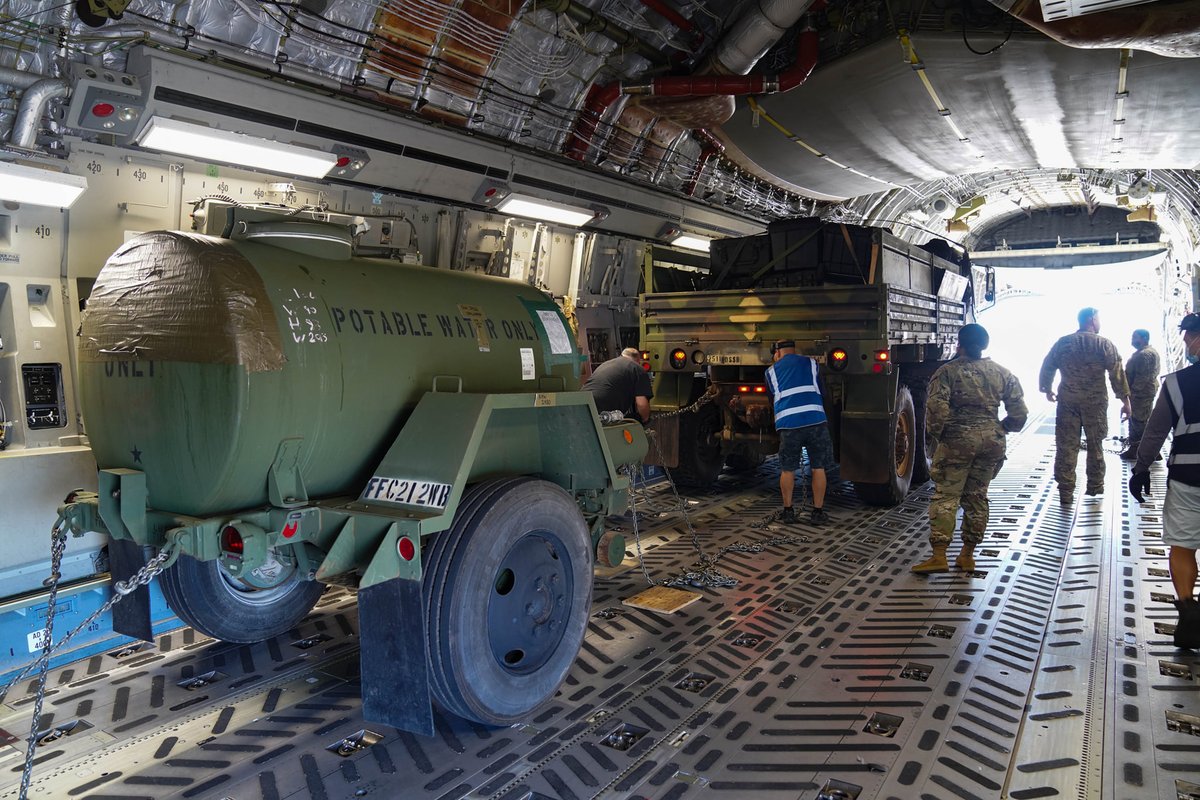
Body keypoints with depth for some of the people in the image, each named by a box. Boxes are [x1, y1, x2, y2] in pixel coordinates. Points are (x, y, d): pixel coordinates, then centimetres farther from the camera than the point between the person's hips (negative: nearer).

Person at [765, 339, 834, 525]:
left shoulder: (771, 371, 16)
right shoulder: (811, 363, 18)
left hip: (788, 423, 0)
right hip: (815, 420, 0)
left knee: (787, 469, 11)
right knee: (818, 468, 8)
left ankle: (788, 511, 18)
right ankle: (818, 512, 12)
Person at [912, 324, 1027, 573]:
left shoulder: (948, 371, -8)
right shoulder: (1002, 373, 7)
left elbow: (937, 408, -19)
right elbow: (1020, 412, 6)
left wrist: (932, 434, -4)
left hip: (957, 439, -5)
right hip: (991, 440, 5)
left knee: (945, 496, 0)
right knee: (977, 497, 14)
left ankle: (939, 556, -5)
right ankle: (968, 555, 21)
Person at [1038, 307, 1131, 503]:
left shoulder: (1063, 342, 3)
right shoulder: (1105, 345, -5)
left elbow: (1047, 368, 8)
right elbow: (1118, 374, -8)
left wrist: (1047, 390, 23)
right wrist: (1125, 401, -4)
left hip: (1067, 401, 1)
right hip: (1095, 403, -1)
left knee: (1066, 447, 2)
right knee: (1095, 445, 15)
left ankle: (1066, 492, 3)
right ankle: (1095, 486, 25)